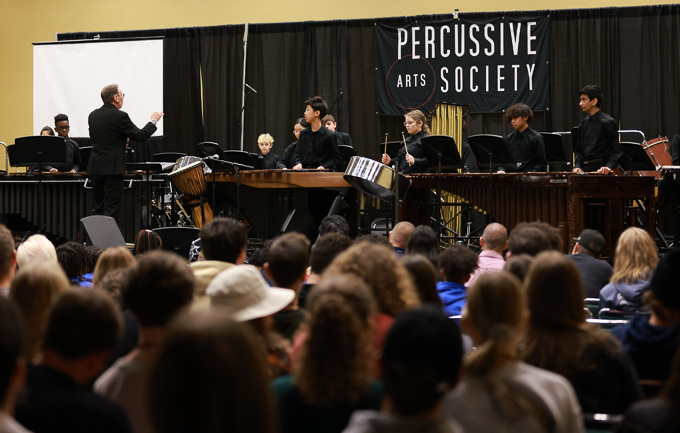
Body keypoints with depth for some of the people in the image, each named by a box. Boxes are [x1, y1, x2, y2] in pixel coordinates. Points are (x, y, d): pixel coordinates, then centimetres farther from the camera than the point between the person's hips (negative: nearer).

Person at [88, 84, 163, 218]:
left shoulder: (93, 115, 8)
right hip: (112, 168, -7)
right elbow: (140, 136, -9)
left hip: (95, 167, 7)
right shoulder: (119, 116, -13)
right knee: (111, 210, -3)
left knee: (97, 208, 11)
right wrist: (153, 121, 6)